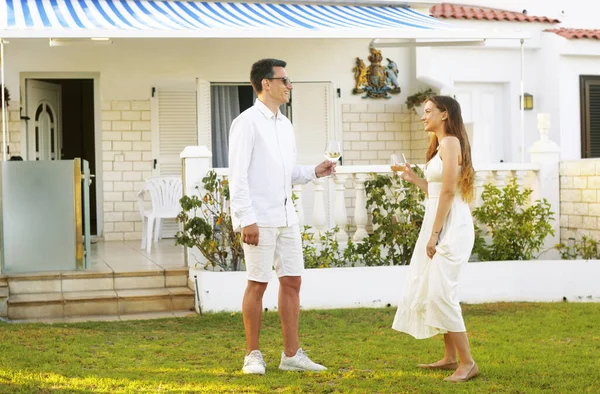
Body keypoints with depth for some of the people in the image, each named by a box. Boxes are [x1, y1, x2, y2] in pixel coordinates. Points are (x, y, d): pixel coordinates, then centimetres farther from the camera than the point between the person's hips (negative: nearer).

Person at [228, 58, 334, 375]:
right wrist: (247, 219, -19)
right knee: (257, 284, -1)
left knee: (292, 282, 7)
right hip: (259, 218, -8)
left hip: (286, 216, 8)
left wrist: (315, 171, 3)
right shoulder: (247, 122, -8)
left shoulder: (285, 125, 15)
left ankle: (292, 355, 13)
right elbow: (237, 175, -14)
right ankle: (253, 355, 10)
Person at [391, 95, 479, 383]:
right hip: (438, 221, 10)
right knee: (429, 290, 13)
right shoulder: (441, 145, 18)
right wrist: (414, 178, 15)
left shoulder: (450, 143, -11)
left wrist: (434, 234, -19)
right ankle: (450, 357, 20)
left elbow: (448, 191, -18)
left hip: (451, 225, -10)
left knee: (440, 293, -12)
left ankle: (467, 362, -7)